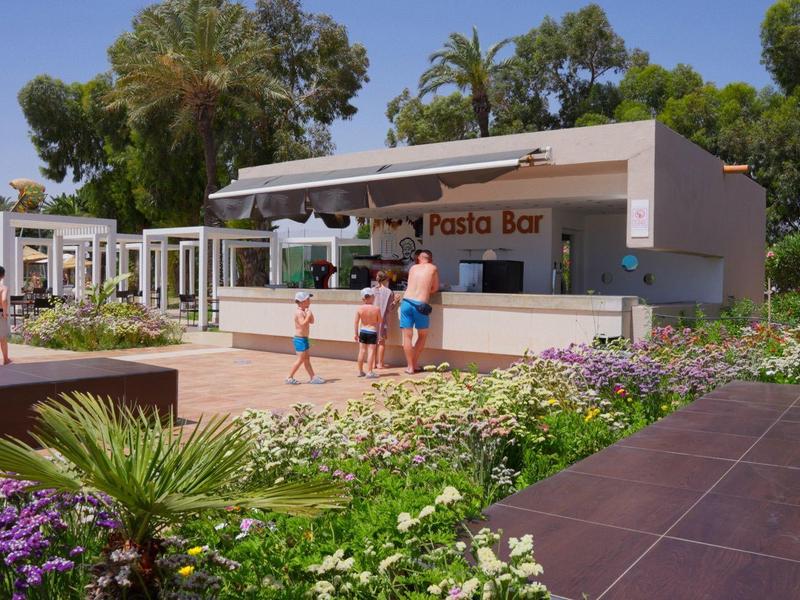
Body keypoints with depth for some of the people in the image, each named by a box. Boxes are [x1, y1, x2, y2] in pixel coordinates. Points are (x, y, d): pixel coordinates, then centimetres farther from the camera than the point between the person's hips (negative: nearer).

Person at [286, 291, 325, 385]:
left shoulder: (304, 311, 12)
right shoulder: (299, 312, -17)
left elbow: (311, 322, 15)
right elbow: (303, 324, -29)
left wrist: (310, 313, 4)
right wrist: (308, 315, -26)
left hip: (304, 339, 10)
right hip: (300, 339, -10)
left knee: (307, 359, 12)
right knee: (301, 359, -6)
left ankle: (312, 377, 17)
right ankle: (289, 378, 1)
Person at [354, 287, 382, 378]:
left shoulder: (360, 308, -5)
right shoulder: (377, 308, -11)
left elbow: (356, 322, -1)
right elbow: (380, 321, -1)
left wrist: (356, 333, 9)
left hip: (362, 331, 3)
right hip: (372, 332, -3)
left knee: (362, 351, 12)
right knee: (371, 351, -1)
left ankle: (360, 371, 21)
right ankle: (369, 372, -4)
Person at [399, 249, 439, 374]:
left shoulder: (413, 268, 16)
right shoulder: (433, 268, 10)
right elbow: (435, 288, 14)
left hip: (406, 302, 2)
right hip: (420, 305, -2)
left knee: (407, 336, 7)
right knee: (422, 336, 16)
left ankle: (410, 367, 8)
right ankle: (414, 364, 17)